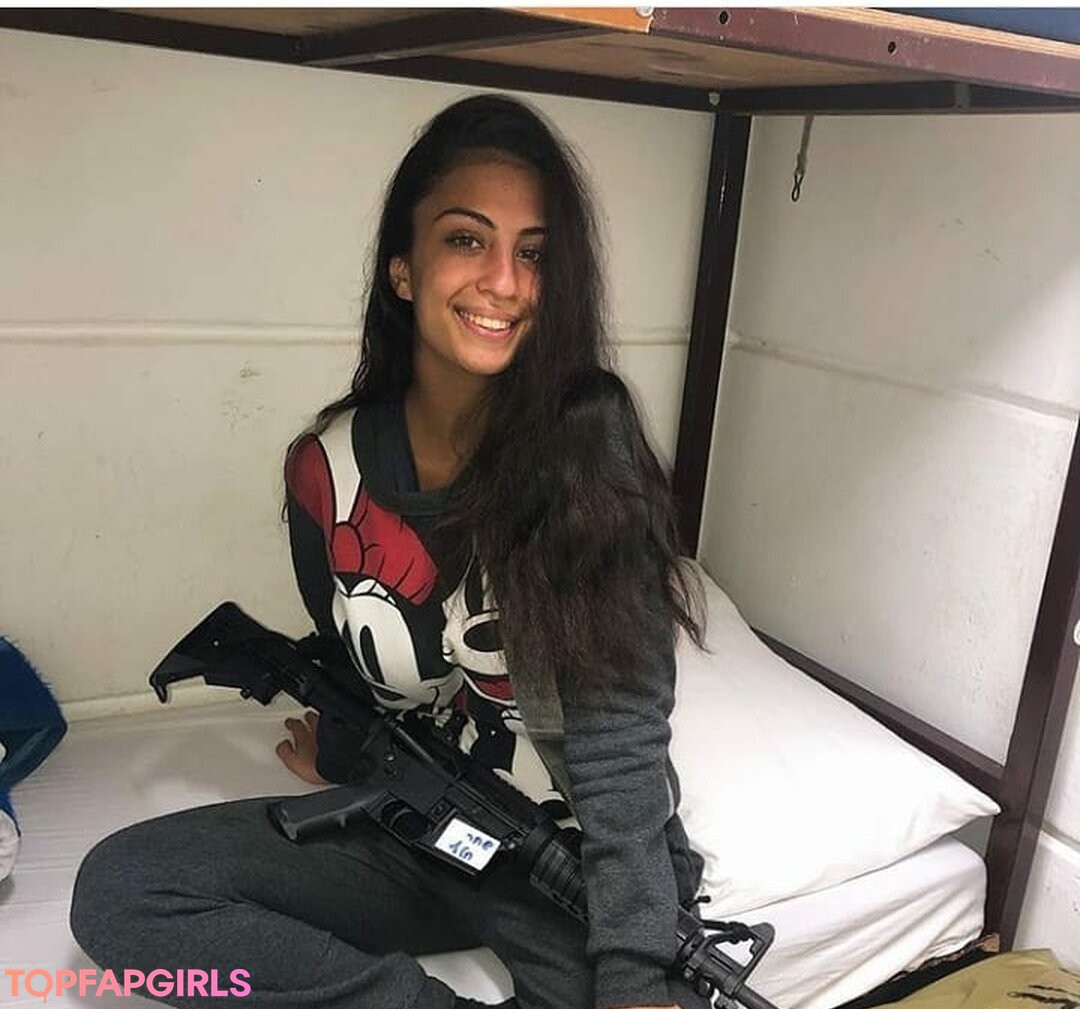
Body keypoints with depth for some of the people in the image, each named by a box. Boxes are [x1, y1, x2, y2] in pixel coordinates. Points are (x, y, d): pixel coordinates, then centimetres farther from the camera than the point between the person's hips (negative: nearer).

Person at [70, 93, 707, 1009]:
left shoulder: (589, 441, -18)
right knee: (116, 889, -11)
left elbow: (619, 732, -22)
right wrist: (339, 753, -5)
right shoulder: (327, 467, -5)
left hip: (575, 842, -4)